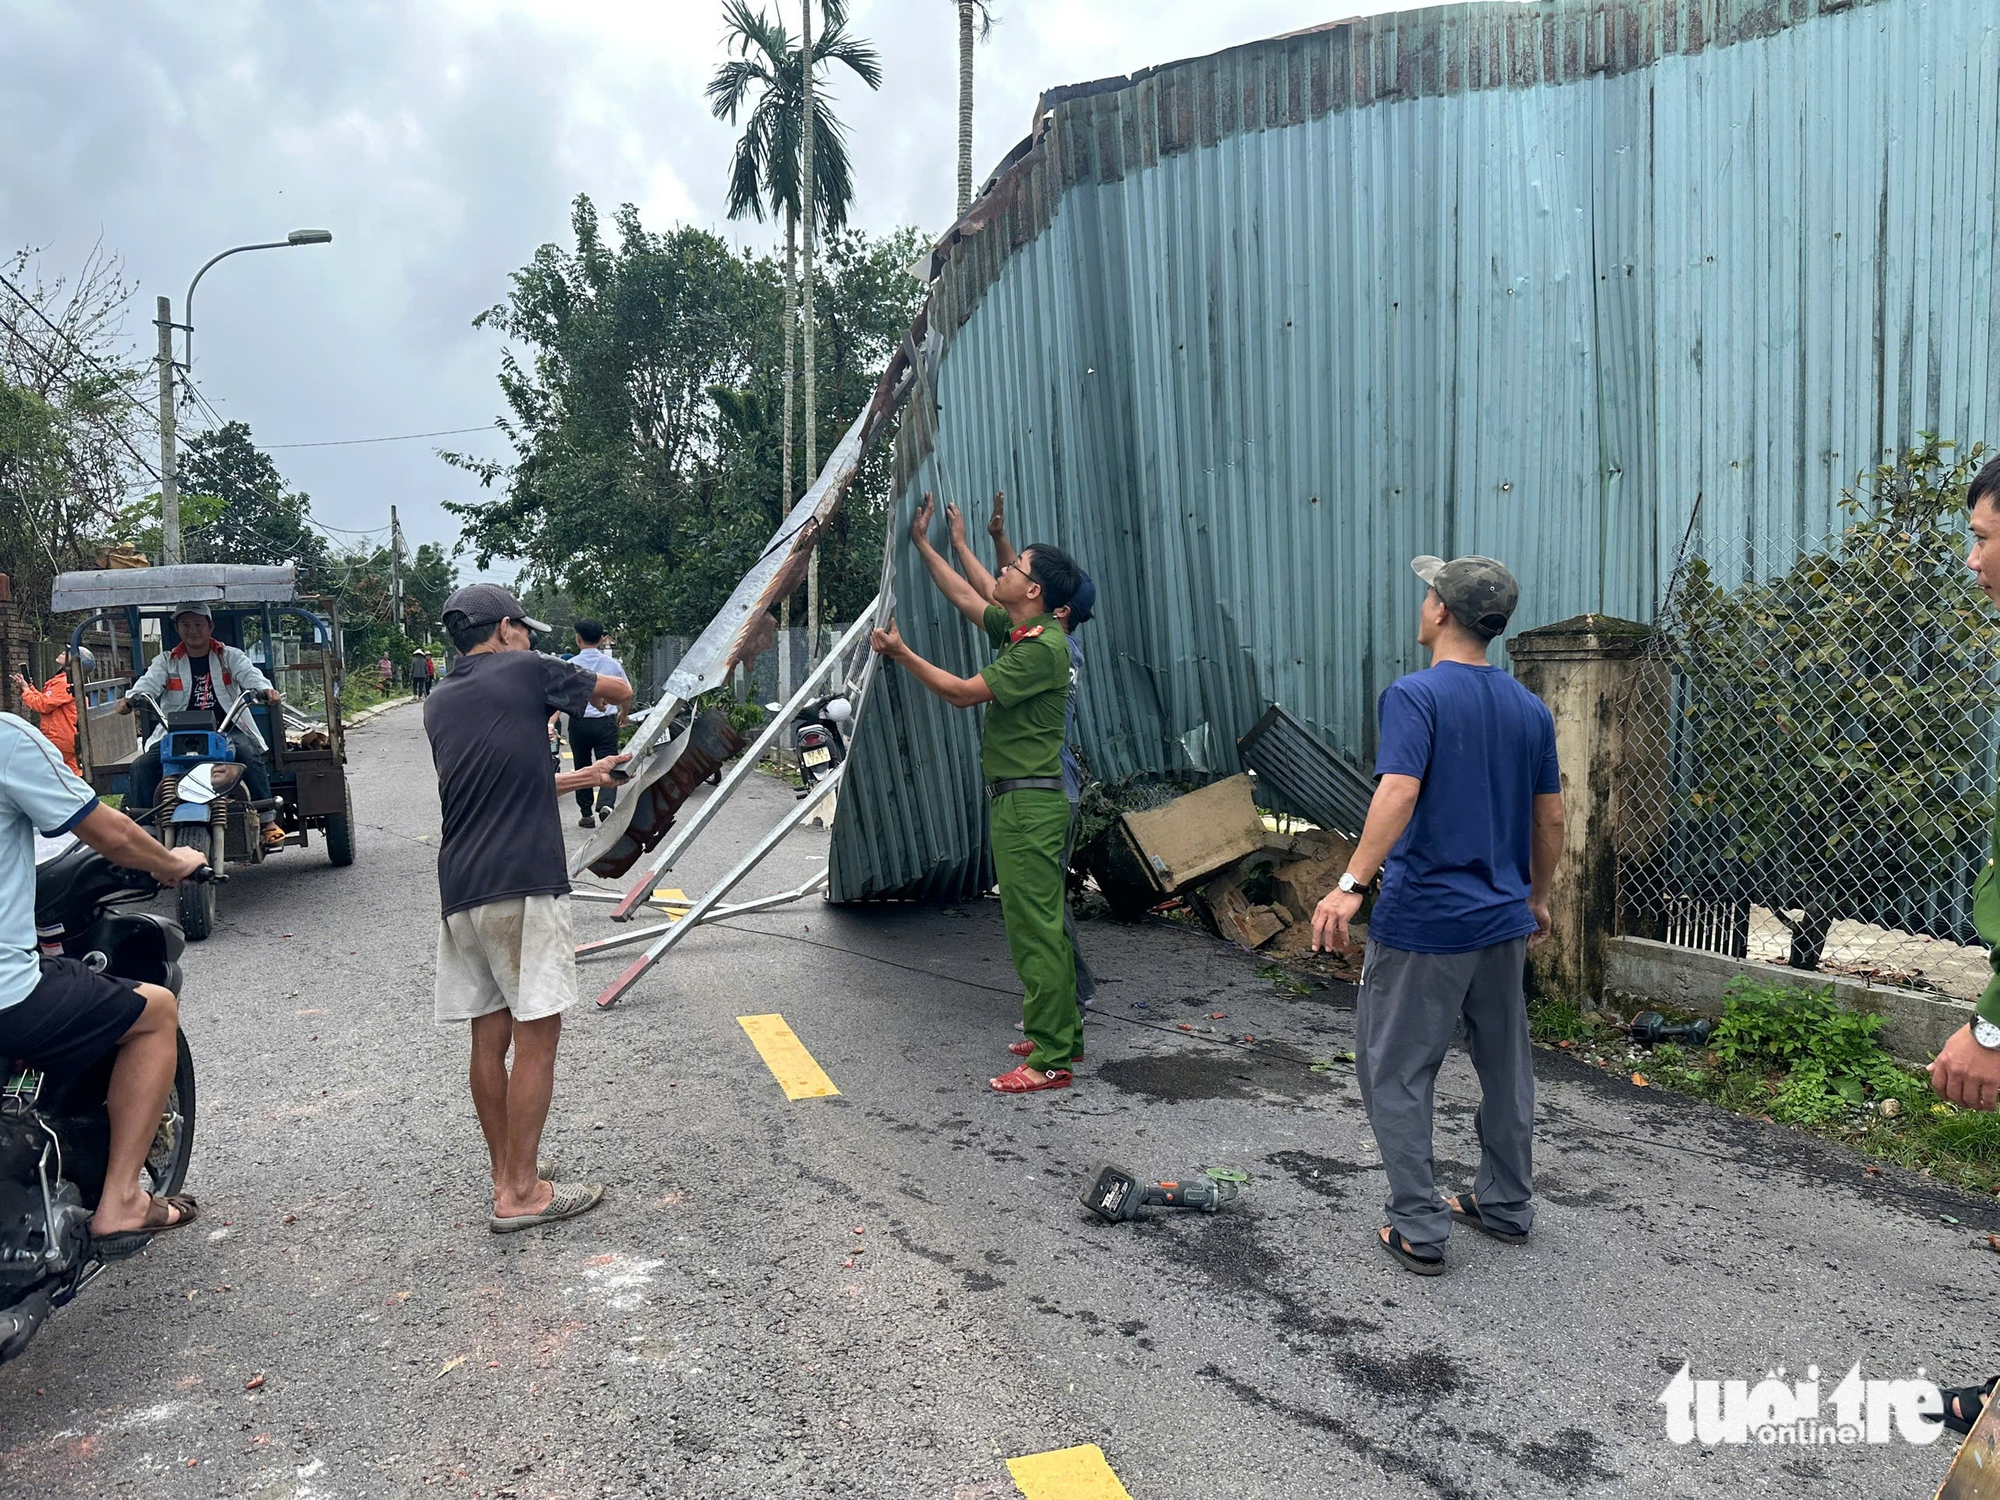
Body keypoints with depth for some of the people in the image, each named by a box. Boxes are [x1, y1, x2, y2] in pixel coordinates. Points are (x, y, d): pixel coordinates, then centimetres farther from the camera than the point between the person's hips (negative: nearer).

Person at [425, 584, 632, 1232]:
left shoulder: (438, 704, 19)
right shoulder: (528, 670, 1)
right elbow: (621, 691, 15)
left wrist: (580, 777, 37)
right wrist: (590, 681, 38)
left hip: (460, 890, 7)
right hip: (523, 886, -7)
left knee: (489, 1037, 11)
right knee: (536, 1034, -1)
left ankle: (505, 1180, 20)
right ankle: (520, 1193, 2)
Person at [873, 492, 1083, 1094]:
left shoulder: (1043, 648, -17)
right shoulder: (1016, 631, 12)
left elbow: (963, 692, -17)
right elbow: (966, 599, 25)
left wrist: (901, 654, -9)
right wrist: (921, 544, 29)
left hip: (1028, 803, -10)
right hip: (1019, 800, 10)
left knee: (1035, 928, -8)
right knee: (1040, 924, 15)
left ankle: (1049, 1060, -4)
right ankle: (1061, 1035, 25)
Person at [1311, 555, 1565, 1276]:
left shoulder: (1415, 695, -13)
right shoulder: (1530, 709, 7)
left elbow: (1399, 792, -28)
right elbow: (1551, 819, 12)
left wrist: (1352, 883, -30)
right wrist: (1537, 899, 24)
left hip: (1423, 923, -7)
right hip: (1503, 921, 7)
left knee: (1395, 1074, 4)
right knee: (1505, 1065, 19)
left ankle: (1420, 1230, 7)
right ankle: (1506, 1206, 32)